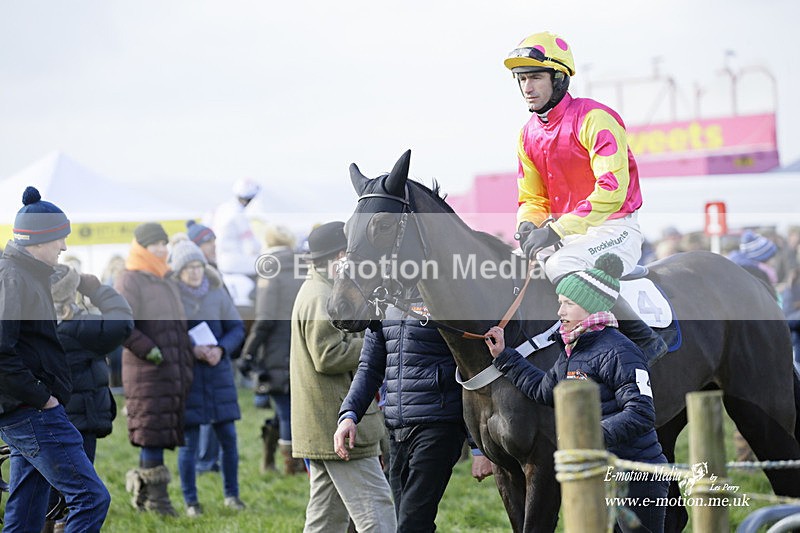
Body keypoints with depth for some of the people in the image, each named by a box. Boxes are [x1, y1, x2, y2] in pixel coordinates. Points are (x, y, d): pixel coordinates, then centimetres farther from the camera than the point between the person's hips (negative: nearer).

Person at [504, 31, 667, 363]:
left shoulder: (594, 119, -15)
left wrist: (558, 230, -29)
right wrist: (528, 225, -9)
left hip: (615, 229, -8)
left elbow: (612, 190, -25)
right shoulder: (529, 134, 9)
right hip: (568, 233, 8)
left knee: (560, 265, -34)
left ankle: (645, 341, -24)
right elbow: (531, 197, 16)